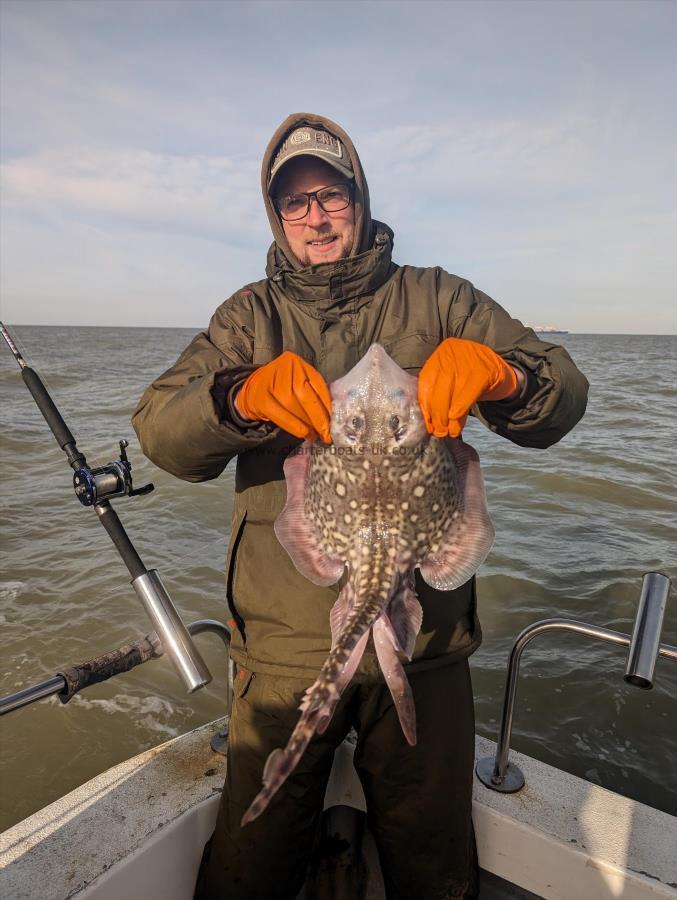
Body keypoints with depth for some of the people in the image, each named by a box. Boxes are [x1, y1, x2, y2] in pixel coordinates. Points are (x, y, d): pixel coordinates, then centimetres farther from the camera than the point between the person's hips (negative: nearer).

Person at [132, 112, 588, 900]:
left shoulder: (437, 301, 4)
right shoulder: (250, 317, 6)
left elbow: (563, 399, -4)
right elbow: (159, 430, -8)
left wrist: (499, 374, -27)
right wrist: (243, 394, -30)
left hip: (424, 641, 1)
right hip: (284, 644, 1)